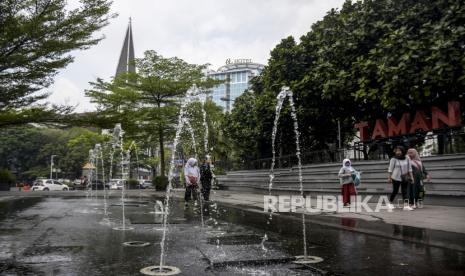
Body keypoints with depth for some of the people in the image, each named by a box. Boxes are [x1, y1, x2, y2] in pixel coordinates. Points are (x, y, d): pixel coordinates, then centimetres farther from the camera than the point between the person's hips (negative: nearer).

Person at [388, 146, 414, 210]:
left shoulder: (407, 158, 1)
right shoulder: (393, 159, -8)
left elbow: (409, 168, 7)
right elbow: (390, 169, -5)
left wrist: (411, 176, 4)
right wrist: (389, 178, -5)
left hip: (405, 178, 3)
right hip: (396, 178, -3)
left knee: (405, 191, -1)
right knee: (395, 191, 4)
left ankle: (406, 205, -4)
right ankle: (390, 203, 22)